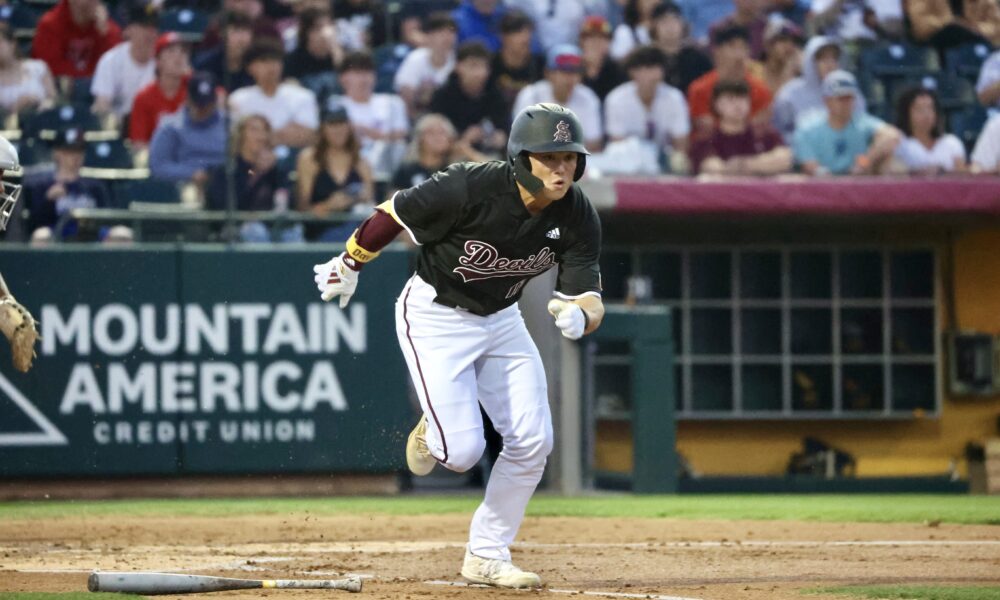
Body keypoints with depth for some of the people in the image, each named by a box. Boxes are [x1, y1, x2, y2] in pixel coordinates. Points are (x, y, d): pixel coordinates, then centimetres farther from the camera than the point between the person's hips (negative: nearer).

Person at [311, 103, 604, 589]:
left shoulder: (577, 217, -15)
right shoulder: (471, 188, -30)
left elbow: (587, 295, -14)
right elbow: (396, 212, -15)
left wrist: (578, 315, -39)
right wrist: (350, 265, -1)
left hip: (501, 319, 5)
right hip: (433, 316, -5)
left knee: (532, 442, -4)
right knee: (463, 451, -15)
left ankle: (486, 557, 12)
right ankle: (432, 433, 24)